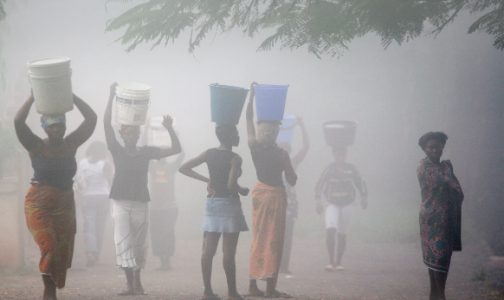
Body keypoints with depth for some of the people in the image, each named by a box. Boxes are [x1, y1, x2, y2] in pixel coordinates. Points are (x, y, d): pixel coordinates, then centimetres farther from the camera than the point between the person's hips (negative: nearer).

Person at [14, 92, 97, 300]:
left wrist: (72, 97, -7)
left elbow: (91, 118, -3)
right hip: (39, 204, -4)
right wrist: (32, 98, -16)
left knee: (63, 252, 4)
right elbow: (18, 122, -20)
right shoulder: (36, 146, -6)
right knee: (49, 246, -18)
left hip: (65, 205, 4)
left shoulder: (71, 144, 3)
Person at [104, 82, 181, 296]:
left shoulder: (146, 152, 6)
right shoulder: (117, 151, 2)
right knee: (123, 242, -13)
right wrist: (111, 96, -12)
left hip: (141, 202, 2)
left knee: (138, 244, 5)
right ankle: (131, 282, -18)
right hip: (121, 202, -2)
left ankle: (135, 281, 16)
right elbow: (107, 123, -7)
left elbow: (176, 149, 4)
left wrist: (169, 129, -10)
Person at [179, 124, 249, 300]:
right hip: (229, 204, -5)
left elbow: (184, 168, 4)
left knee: (208, 251, 4)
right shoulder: (234, 158, -12)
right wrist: (242, 191, -1)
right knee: (229, 253, -2)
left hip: (212, 203, 6)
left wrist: (206, 180, 7)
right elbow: (231, 185, -22)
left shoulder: (209, 154, 4)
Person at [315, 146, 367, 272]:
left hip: (347, 204, 2)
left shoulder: (351, 169, 0)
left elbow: (360, 183, 9)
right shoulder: (330, 169, -5)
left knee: (342, 234, 5)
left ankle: (338, 262, 16)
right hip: (332, 204, -2)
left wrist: (364, 198, -3)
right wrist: (318, 201, -7)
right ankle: (331, 261, -13)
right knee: (330, 230, -19)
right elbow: (320, 185, -1)